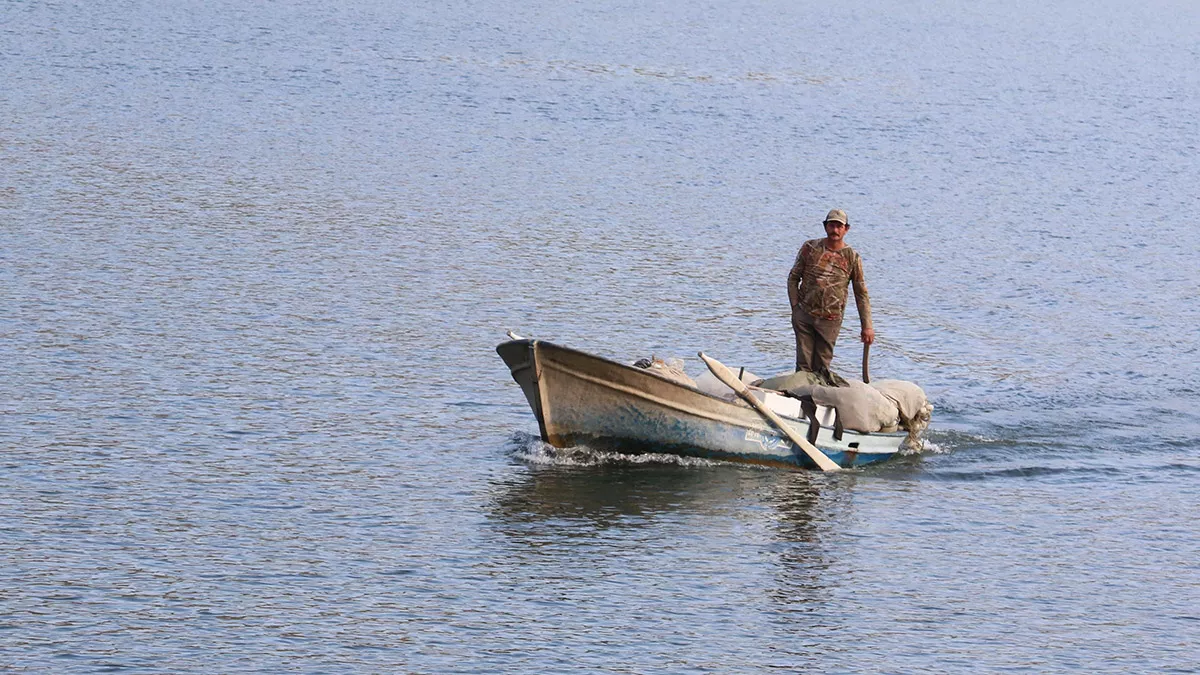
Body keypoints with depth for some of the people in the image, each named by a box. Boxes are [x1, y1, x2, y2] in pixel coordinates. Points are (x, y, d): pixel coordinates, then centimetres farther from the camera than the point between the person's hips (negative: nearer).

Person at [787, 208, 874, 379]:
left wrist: (867, 326, 1)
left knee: (821, 366, 3)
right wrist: (795, 307, -1)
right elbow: (793, 277, 9)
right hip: (804, 315, 0)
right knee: (804, 364, -2)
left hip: (830, 320, 0)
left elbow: (862, 294, 5)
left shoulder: (852, 258, 2)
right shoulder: (810, 248, 3)